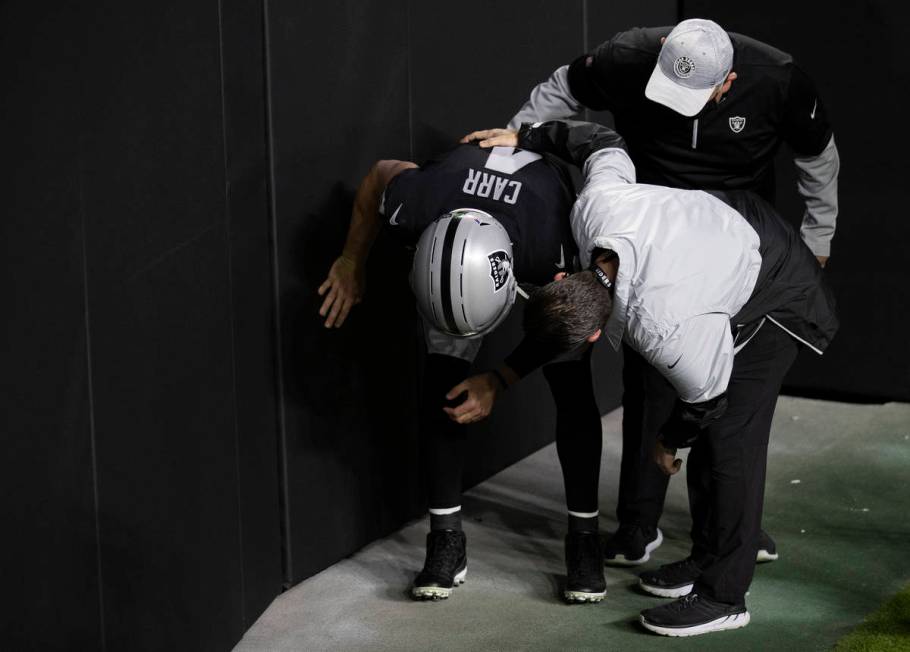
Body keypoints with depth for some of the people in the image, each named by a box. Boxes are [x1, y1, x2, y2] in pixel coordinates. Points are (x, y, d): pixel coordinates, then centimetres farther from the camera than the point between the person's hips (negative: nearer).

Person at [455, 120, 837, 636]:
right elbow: (604, 143, -5)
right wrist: (526, 137, 4)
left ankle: (723, 597, -4)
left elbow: (705, 400, -22)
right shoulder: (595, 205, -28)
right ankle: (707, 560, 23)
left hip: (778, 302, -9)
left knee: (730, 441, -11)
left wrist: (668, 442, 0)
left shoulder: (664, 330, -42)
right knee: (708, 436, 12)